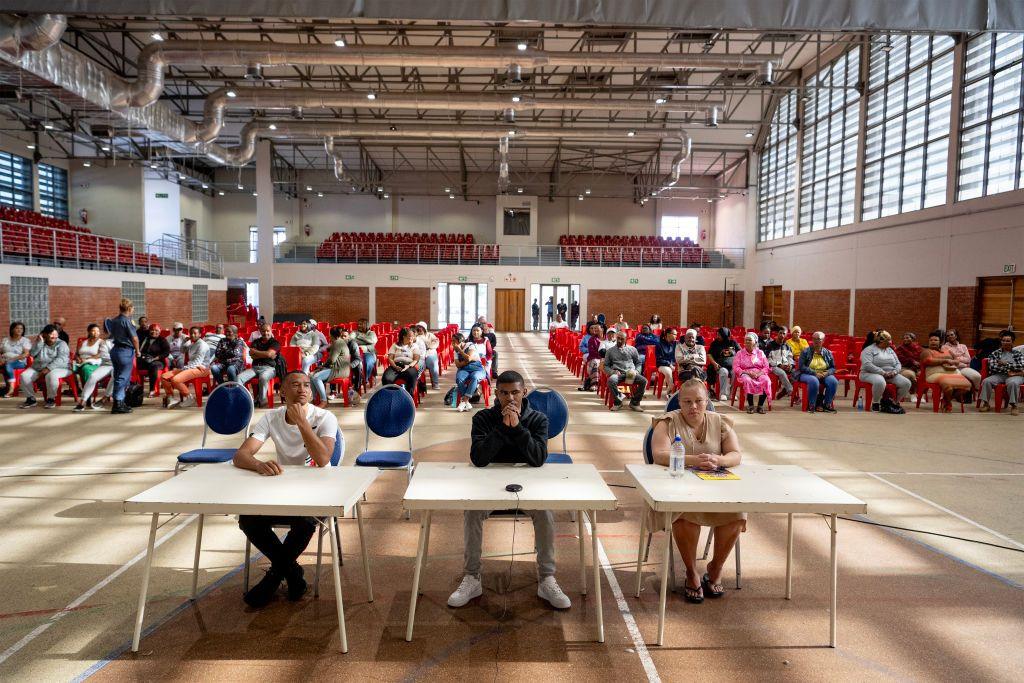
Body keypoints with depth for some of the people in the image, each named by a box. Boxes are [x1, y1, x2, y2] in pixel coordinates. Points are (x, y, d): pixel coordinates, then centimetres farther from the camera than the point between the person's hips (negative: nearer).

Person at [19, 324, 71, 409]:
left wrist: (48, 368, -27)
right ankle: (30, 399, -5)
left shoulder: (61, 344, -1)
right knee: (24, 376, -19)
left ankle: (51, 399, -20)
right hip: (38, 368, 5)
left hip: (58, 368, -5)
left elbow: (61, 359, -15)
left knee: (51, 376, -37)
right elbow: (32, 354, -2)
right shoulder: (39, 342, 14)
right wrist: (40, 342, -9)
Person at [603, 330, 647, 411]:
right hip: (617, 373, -1)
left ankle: (634, 402, -7)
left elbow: (639, 363, 21)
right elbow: (606, 366, 14)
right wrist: (613, 371, -7)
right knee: (611, 380, -38)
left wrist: (637, 371, -1)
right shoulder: (610, 351, 17)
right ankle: (617, 402, -13)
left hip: (631, 373, 1)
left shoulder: (632, 349, 19)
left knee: (644, 381, -28)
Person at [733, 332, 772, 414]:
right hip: (745, 374, -2)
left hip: (759, 374, 2)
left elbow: (766, 367, 6)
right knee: (747, 380, -37)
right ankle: (750, 405, -23)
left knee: (766, 380, -32)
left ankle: (760, 405, -19)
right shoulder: (740, 353, 10)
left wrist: (758, 374, -15)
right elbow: (735, 368, -1)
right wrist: (748, 373, -16)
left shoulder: (760, 353, 14)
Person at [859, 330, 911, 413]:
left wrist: (894, 371, -8)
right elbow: (867, 365, -18)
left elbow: (898, 364, 15)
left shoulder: (890, 350, 19)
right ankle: (875, 403, -18)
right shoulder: (869, 350, -4)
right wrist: (883, 372, -22)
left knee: (906, 383, -18)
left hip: (890, 374, 7)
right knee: (880, 382, -41)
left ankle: (896, 403, 2)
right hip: (871, 374, -7)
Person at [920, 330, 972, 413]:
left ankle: (946, 400, -2)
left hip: (953, 373, 6)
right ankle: (947, 404, -4)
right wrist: (946, 360, -2)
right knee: (948, 384, -37)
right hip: (937, 374, -6)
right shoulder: (927, 351, 11)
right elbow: (929, 361, -8)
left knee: (966, 384, -24)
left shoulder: (947, 351, 28)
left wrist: (952, 362, -2)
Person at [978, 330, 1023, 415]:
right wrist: (1008, 370, -10)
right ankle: (986, 404, -23)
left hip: (1014, 376, -1)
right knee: (986, 381, -29)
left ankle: (1014, 406, -29)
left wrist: (1006, 363, -5)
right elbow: (992, 367, -3)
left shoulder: (1018, 353, 13)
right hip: (999, 375, 1)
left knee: (1013, 383, -37)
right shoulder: (995, 353, 13)